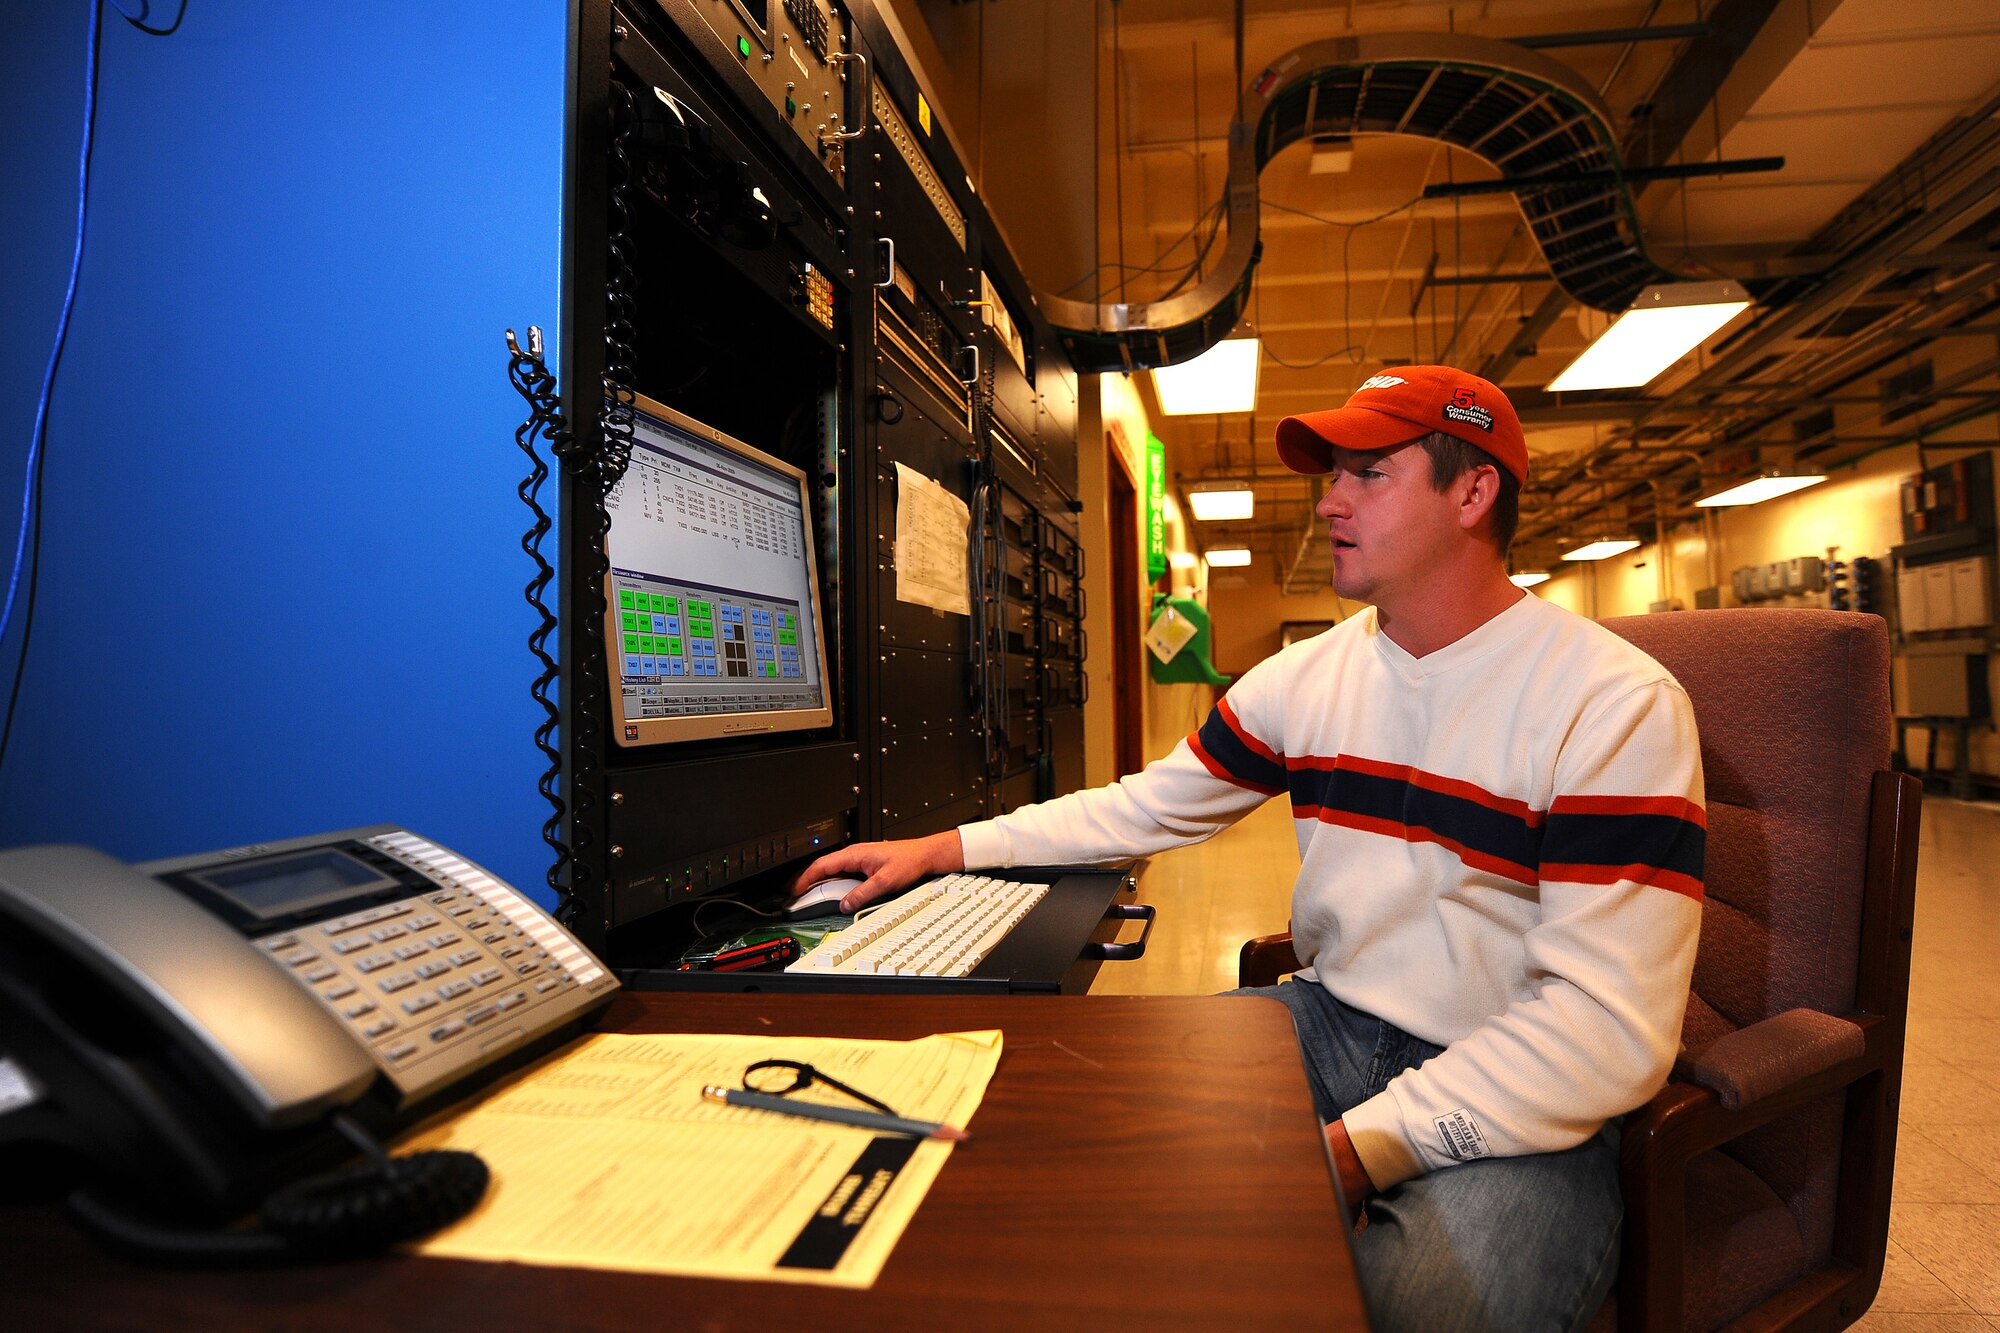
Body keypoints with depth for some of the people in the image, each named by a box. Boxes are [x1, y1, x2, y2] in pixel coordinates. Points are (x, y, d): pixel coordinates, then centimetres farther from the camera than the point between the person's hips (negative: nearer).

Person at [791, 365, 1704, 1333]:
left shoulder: (1616, 705, -15)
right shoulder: (1306, 678, 4)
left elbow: (1609, 1029, -21)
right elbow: (1147, 808, 9)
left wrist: (1353, 1150, -28)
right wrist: (943, 850, 2)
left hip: (1520, 1108, -5)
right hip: (1332, 1024, 5)